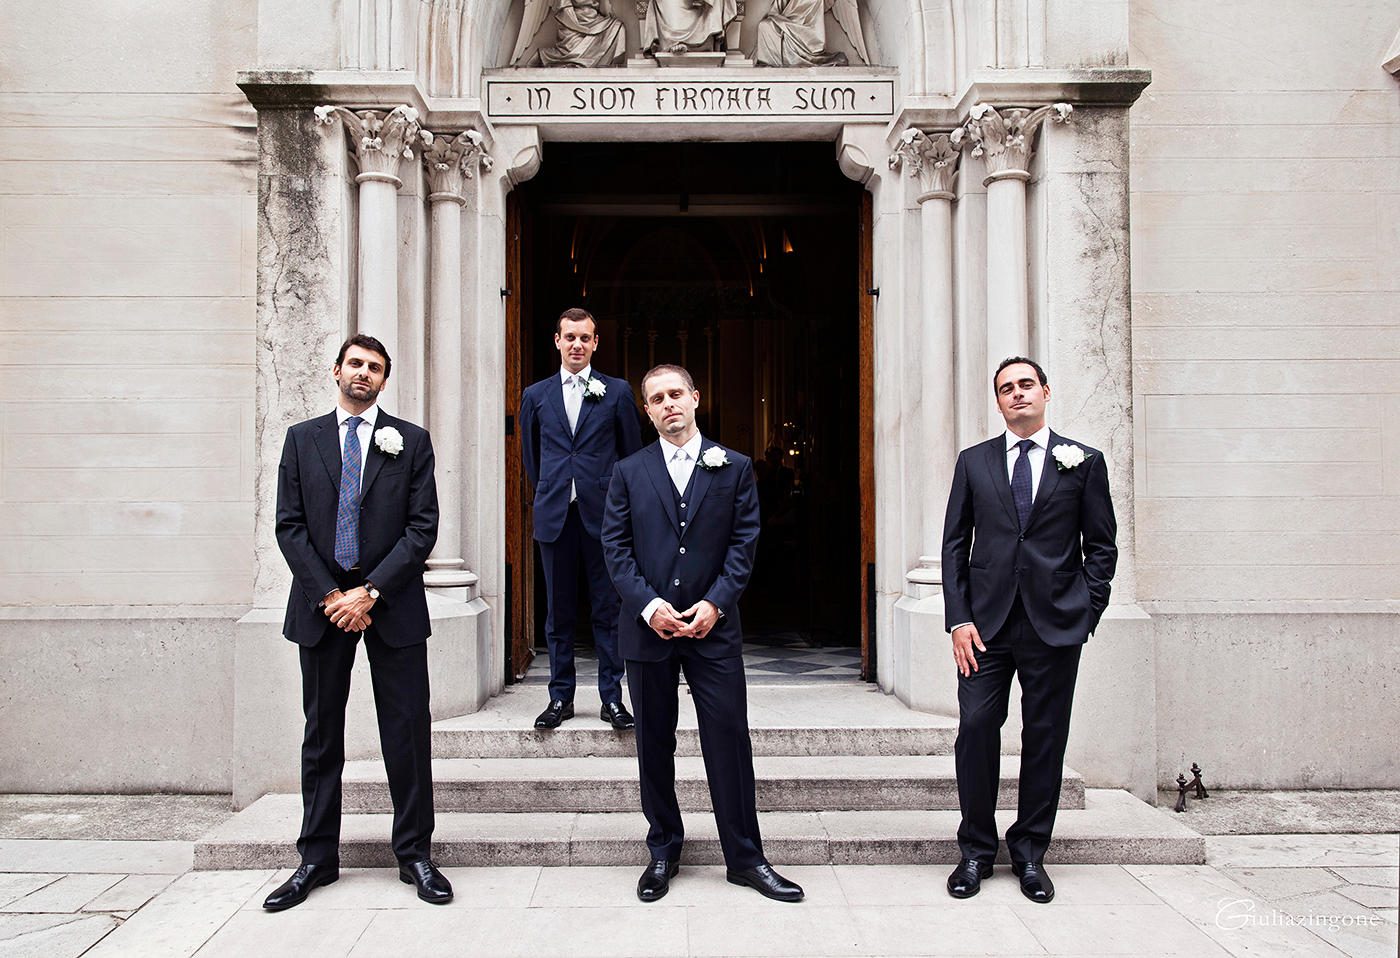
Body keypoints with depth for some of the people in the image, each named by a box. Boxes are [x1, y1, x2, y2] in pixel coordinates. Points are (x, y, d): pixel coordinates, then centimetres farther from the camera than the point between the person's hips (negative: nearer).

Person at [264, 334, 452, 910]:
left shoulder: (410, 442, 5)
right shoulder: (302, 439, 9)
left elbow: (422, 527, -3)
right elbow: (290, 526, 3)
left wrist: (370, 592, -11)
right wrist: (330, 595, -8)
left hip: (393, 603, -1)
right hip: (321, 602, 2)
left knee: (407, 732, 2)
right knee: (321, 734, 9)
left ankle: (415, 855, 14)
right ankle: (317, 858, 21)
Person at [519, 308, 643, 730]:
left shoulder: (617, 392, 5)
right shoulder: (535, 395, 10)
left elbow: (632, 451, 10)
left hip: (603, 514, -1)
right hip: (554, 515, 2)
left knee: (608, 608, 2)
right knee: (559, 611, 7)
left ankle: (612, 697, 11)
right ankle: (561, 697, 17)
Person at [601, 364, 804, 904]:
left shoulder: (734, 468, 6)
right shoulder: (629, 473, 7)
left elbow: (744, 542, 1)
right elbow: (615, 547, 2)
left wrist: (715, 602, -11)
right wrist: (648, 605, -11)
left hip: (713, 626, -1)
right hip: (648, 628, 1)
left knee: (730, 742, 1)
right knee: (655, 746, 10)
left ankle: (745, 859, 15)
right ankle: (663, 854, 25)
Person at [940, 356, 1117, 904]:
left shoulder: (1083, 462, 7)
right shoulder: (974, 462, 10)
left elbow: (1101, 546, 8)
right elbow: (954, 545, 8)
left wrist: (1085, 613, -2)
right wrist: (959, 618, -2)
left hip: (1054, 624, 0)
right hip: (986, 622, 1)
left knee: (1045, 738, 5)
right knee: (976, 730, -3)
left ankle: (1030, 854, 21)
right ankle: (976, 852, 14)